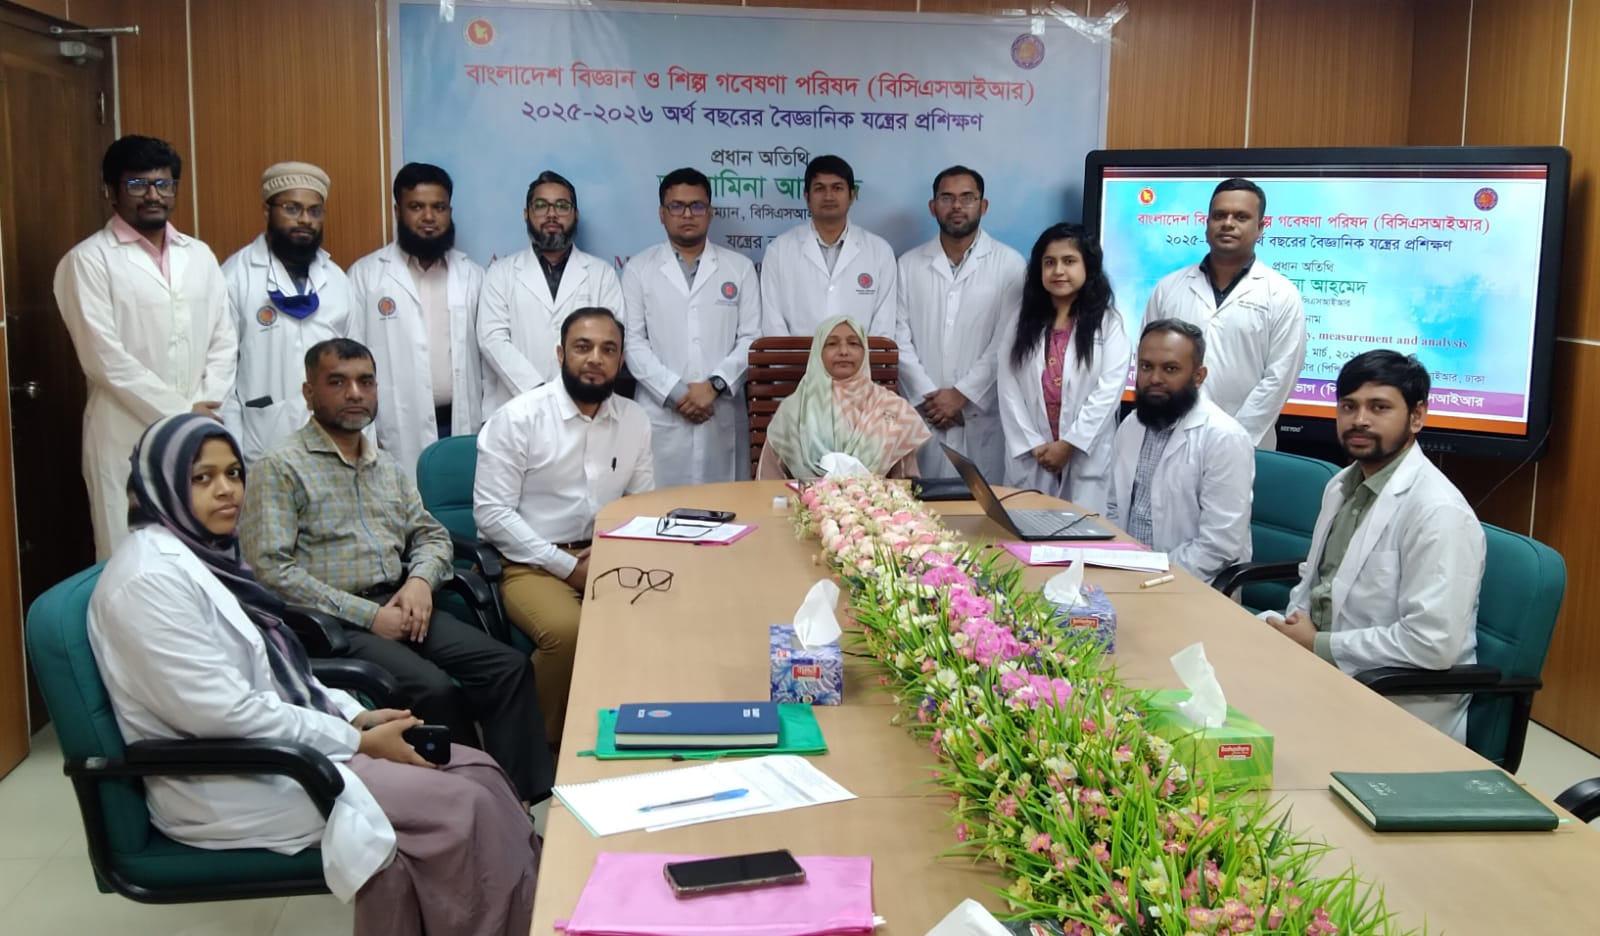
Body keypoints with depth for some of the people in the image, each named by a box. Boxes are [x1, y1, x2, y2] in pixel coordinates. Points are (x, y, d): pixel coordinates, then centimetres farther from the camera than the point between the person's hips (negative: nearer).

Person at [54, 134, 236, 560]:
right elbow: (105, 357, -11)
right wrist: (181, 412, -12)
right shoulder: (89, 260, -4)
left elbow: (224, 342, 9)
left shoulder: (200, 255, 12)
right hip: (127, 439, -4)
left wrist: (204, 411, -5)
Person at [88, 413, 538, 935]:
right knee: (462, 808, -18)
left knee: (478, 772, -5)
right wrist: (358, 741, -18)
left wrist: (356, 716, 1)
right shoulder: (151, 576, -18)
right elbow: (220, 713, -23)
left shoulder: (206, 553, 11)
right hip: (223, 782, -9)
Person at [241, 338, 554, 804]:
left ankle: (533, 802, -14)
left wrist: (421, 579, -4)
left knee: (509, 667, -14)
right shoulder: (280, 468, -4)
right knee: (434, 689, -29)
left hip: (401, 604, 7)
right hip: (337, 624, -6)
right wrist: (367, 615, -16)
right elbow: (272, 568, -13)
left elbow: (432, 534, 21)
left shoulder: (387, 466, 19)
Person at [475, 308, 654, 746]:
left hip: (608, 558, 5)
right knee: (568, 632, -33)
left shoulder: (635, 420, 7)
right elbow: (491, 513, -12)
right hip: (531, 562, -4)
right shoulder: (517, 417, -8)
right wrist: (567, 566, -16)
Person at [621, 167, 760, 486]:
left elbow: (751, 339, 4)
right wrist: (676, 392, -10)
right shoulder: (638, 269, 8)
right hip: (661, 417, -1)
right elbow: (632, 341, 1)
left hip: (723, 417, 1)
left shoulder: (740, 268, 11)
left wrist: (715, 384, -10)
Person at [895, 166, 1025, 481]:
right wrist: (927, 396, -8)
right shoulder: (909, 264, 10)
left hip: (982, 418, -2)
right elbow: (899, 339, 3)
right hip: (923, 415, 2)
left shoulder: (1009, 264, 2)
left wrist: (962, 394, -10)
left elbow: (1006, 343, -4)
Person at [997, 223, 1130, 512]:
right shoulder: (1024, 322, 11)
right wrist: (1032, 445, -8)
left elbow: (1108, 391, -8)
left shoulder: (1108, 323, 2)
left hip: (1085, 460, -3)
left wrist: (1068, 444, -13)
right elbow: (1009, 388, 3)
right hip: (1031, 460, 3)